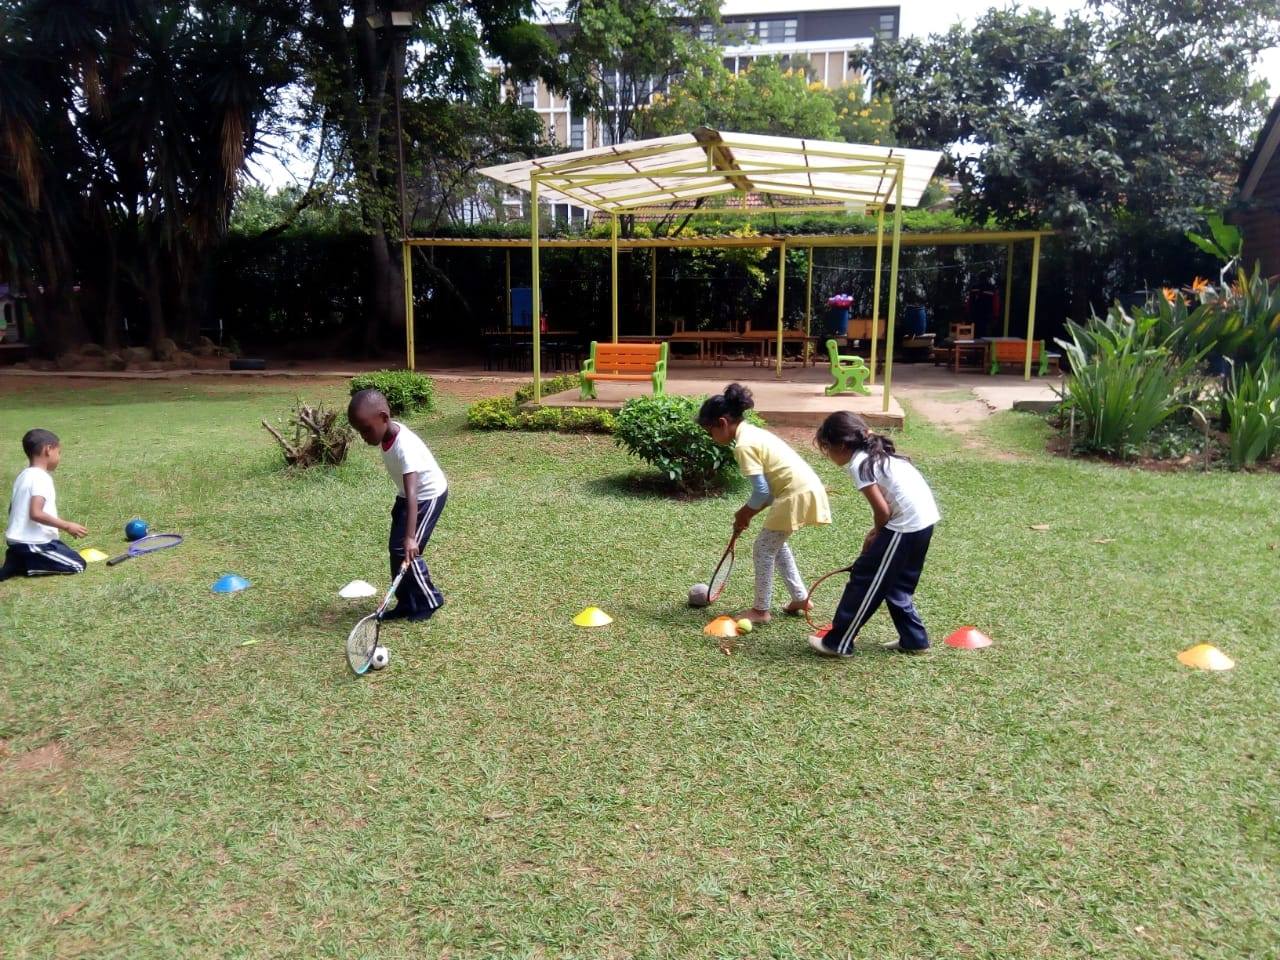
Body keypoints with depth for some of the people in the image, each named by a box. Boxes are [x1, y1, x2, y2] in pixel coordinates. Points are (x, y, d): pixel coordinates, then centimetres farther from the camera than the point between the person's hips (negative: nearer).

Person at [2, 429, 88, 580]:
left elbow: (12, 509, 20)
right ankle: (27, 566, -7)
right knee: (78, 565, -2)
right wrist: (67, 526, -22)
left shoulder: (23, 476, 12)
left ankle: (16, 562, 9)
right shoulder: (41, 478, -17)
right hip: (34, 543, -9)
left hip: (16, 541, 9)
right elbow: (36, 513, -28)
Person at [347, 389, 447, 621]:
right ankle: (406, 603, 19)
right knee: (395, 549, 8)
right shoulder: (387, 435, -11)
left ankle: (430, 600, 9)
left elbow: (412, 494, -43)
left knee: (406, 550, -10)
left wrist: (410, 537, -49)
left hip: (428, 495, -9)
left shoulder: (405, 446, -36)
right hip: (407, 494, 9)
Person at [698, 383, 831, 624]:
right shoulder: (753, 433, 14)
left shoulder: (743, 445, -16)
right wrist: (748, 512, 14)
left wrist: (744, 514, 2)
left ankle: (761, 610, 15)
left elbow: (762, 491, -16)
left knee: (763, 550, 4)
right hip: (806, 488, 10)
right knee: (775, 544, 25)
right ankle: (800, 597, 32)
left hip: (797, 495, -10)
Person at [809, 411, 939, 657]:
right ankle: (914, 639, 29)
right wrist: (877, 534, 13)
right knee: (896, 583, 22)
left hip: (906, 526, -9)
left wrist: (876, 534, 4)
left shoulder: (858, 464, -12)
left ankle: (838, 643, 11)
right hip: (924, 520, 9)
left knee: (865, 579, 2)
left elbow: (883, 510, -14)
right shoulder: (877, 454, 16)